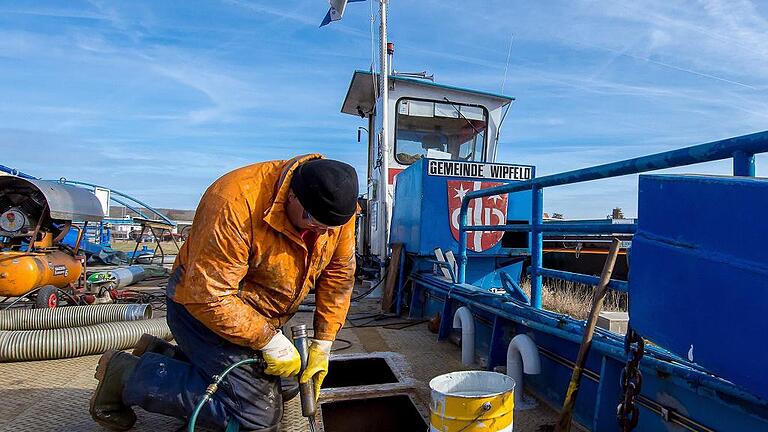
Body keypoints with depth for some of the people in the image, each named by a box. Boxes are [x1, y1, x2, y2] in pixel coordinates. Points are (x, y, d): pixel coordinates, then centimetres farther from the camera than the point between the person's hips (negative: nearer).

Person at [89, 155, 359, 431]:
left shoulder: (336, 205, -13)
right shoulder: (237, 204, -33)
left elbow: (338, 273, -5)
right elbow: (207, 297, -30)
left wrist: (322, 343, -8)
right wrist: (271, 341, -24)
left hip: (257, 314, 7)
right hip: (200, 307, -7)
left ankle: (163, 356, 21)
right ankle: (128, 375, 1)